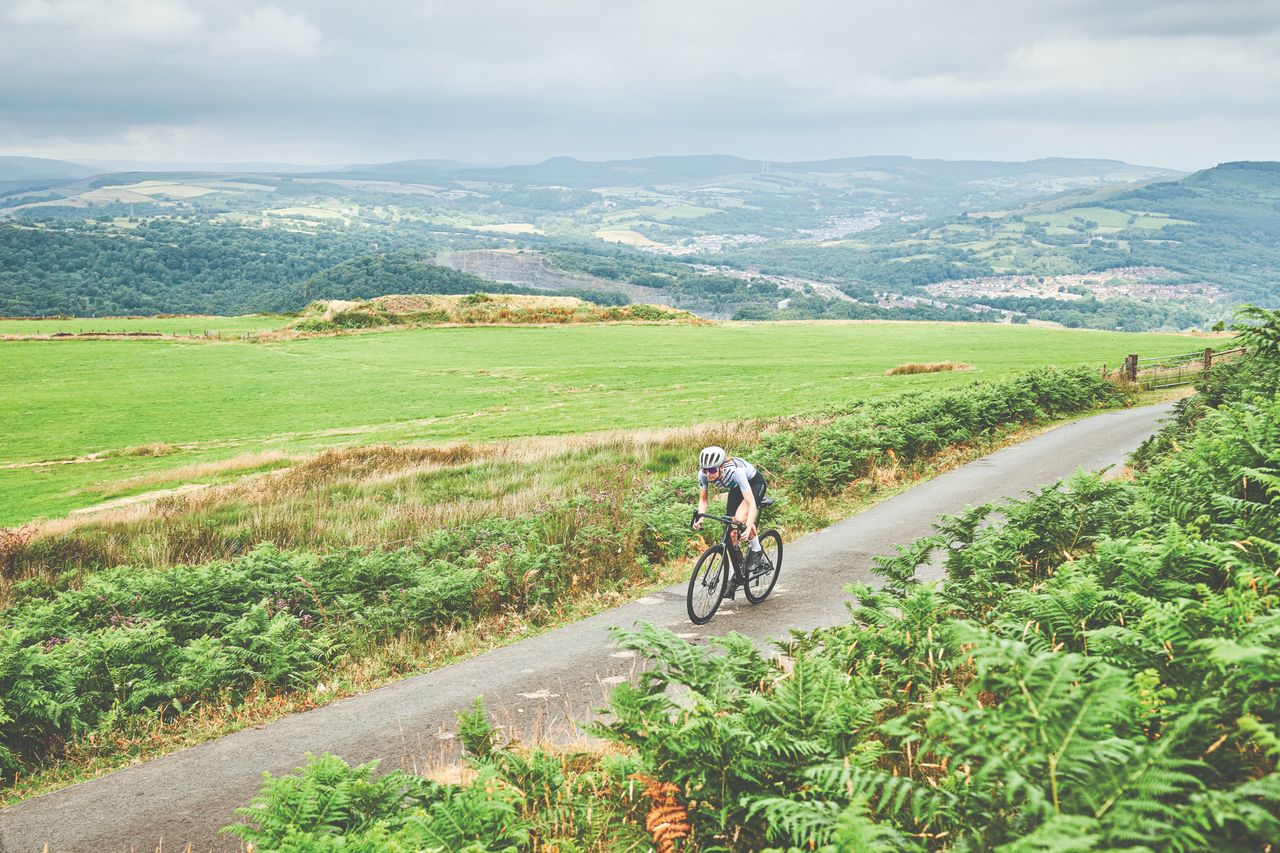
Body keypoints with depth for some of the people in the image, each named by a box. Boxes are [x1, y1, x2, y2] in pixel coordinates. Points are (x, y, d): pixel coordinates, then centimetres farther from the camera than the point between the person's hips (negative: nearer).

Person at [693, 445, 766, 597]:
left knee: (740, 517, -31)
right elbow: (703, 499, -11)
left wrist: (748, 528, -54)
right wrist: (699, 518, -29)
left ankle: (756, 549, -5)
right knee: (731, 533, -3)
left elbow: (751, 504, -41)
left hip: (755, 483, -5)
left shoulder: (735, 471, -41)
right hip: (736, 488, 5)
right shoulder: (703, 474, -27)